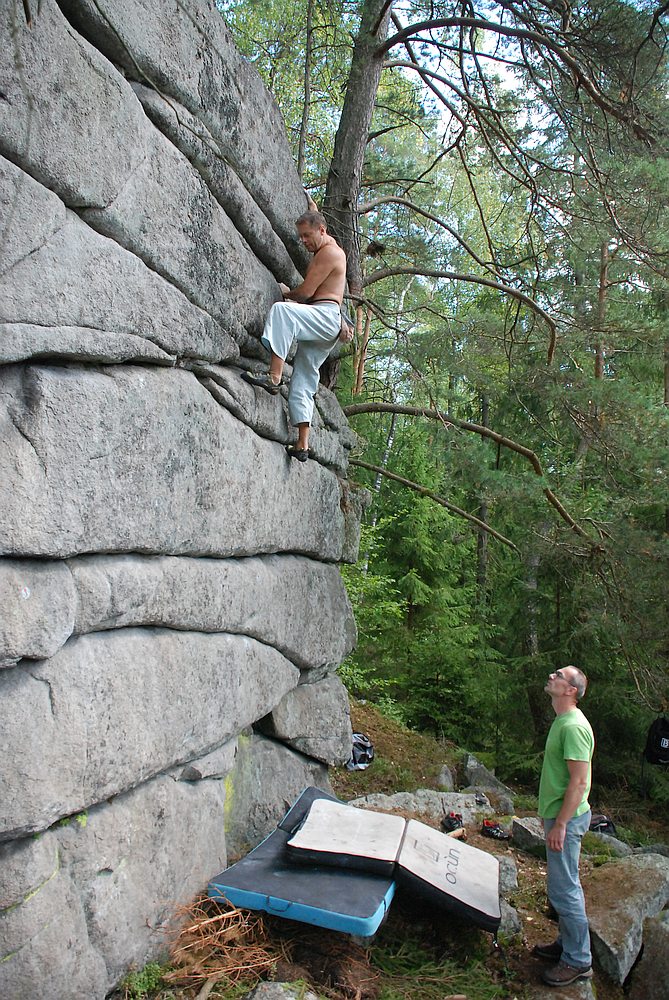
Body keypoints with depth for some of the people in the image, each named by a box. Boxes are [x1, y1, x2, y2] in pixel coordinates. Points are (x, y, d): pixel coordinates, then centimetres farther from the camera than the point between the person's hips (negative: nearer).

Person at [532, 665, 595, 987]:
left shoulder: (573, 727, -22)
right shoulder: (562, 721, 10)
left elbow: (579, 782, -24)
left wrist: (560, 824, -23)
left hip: (566, 818, -10)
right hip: (558, 814, 10)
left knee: (564, 889, -1)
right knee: (565, 885, 20)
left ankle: (578, 961, 12)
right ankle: (568, 944, 33)